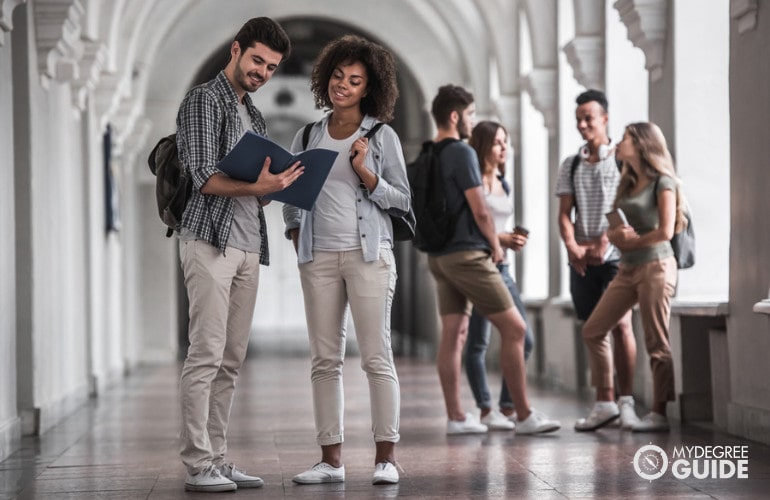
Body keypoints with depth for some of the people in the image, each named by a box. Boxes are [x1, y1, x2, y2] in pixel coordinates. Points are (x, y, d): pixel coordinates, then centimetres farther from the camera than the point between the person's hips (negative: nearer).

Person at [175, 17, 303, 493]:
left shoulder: (255, 117, 23)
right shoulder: (205, 100, -2)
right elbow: (205, 179, -12)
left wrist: (280, 183, 4)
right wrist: (256, 187, -26)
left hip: (248, 246, 8)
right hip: (211, 241, -8)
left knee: (231, 360, 6)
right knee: (206, 354, -10)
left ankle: (217, 458, 9)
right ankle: (198, 465, -10)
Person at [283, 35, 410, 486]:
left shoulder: (382, 137, 2)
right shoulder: (307, 136, 13)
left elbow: (401, 199, 1)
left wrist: (364, 172, -12)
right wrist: (297, 240, 7)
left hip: (368, 254, -4)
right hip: (319, 258, 4)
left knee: (377, 357, -5)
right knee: (325, 360, 3)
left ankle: (386, 457, -3)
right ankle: (331, 459, 7)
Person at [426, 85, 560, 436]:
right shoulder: (462, 153, -14)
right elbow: (480, 211, -16)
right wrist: (496, 245, 0)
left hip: (439, 255, 9)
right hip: (467, 254, -9)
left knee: (453, 333, 9)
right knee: (513, 328, -4)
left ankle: (455, 417, 9)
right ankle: (524, 416, -3)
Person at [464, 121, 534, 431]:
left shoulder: (503, 185, 17)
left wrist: (514, 239, 3)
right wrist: (499, 238, -17)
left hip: (502, 268, 8)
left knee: (523, 338, 4)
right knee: (478, 342, -1)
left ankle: (508, 407, 13)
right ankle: (486, 411, 5)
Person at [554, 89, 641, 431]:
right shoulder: (571, 166, 15)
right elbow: (564, 213, 9)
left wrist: (604, 243, -15)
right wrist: (573, 247, -8)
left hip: (615, 255, -4)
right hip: (582, 260, 4)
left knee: (620, 323, -12)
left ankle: (626, 401, -8)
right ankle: (604, 403, 8)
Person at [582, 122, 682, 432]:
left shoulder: (663, 183, -5)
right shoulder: (628, 184, 17)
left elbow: (666, 231, -14)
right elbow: (614, 232, 15)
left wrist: (631, 241, -3)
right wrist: (616, 235, -7)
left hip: (655, 266, -8)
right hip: (628, 268, 8)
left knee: (656, 343, -6)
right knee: (592, 330, 5)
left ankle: (659, 413, -2)